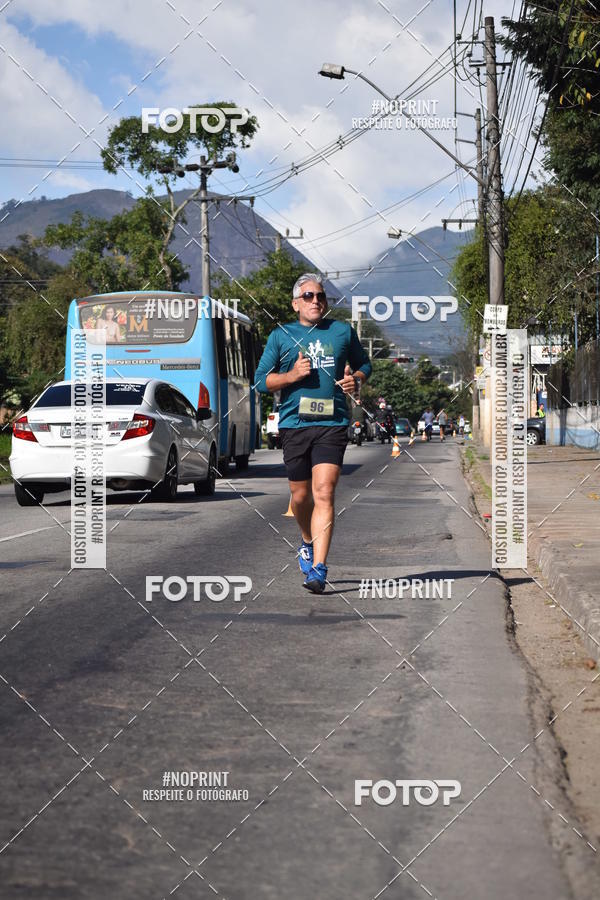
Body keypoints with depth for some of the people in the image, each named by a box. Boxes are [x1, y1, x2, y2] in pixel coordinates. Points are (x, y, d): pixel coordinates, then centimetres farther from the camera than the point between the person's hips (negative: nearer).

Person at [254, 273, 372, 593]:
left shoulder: (343, 331, 10)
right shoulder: (281, 336, 8)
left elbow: (363, 364, 24)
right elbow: (261, 380, 7)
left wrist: (356, 380, 1)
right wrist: (292, 375, -10)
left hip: (333, 424, -1)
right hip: (294, 423, 1)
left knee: (324, 493, -14)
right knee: (300, 495, 11)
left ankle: (318, 568, -17)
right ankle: (308, 542, 42)